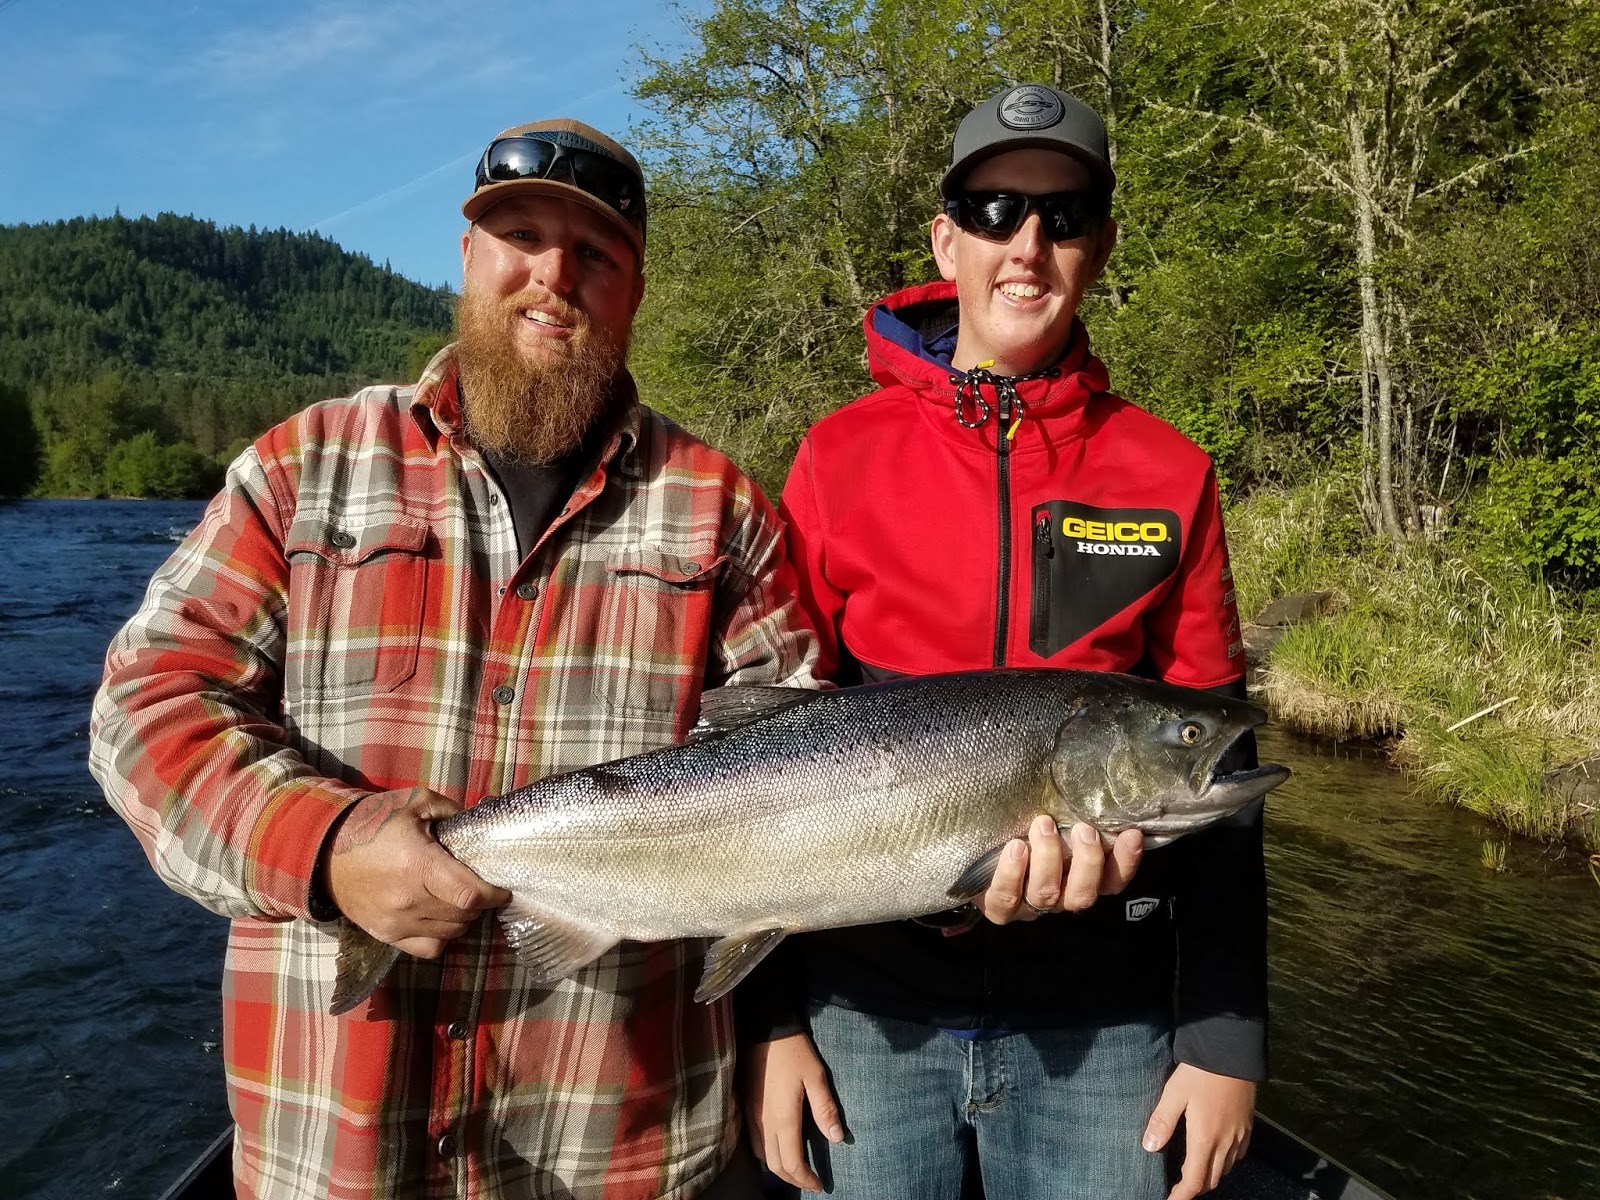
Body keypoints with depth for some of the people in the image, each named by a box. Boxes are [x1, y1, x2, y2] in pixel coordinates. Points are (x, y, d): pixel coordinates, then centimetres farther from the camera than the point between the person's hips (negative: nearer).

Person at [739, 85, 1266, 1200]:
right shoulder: (840, 455, -2)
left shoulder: (1168, 473, 0)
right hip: (866, 1009, 0)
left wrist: (1228, 1039, -1)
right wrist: (770, 1014, -3)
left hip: (1102, 1024, 1)